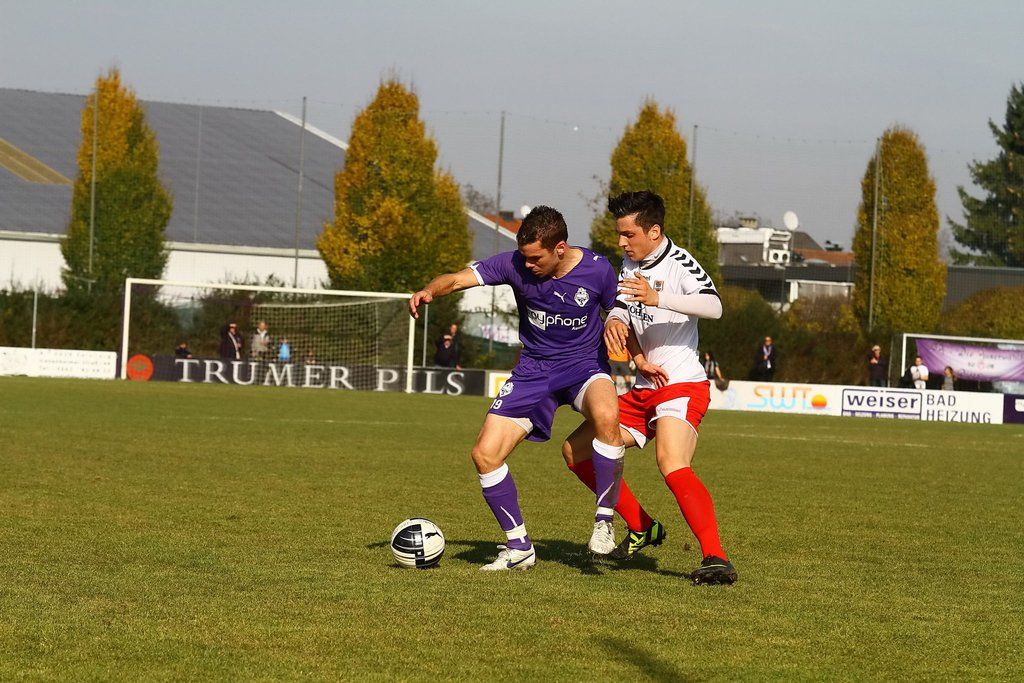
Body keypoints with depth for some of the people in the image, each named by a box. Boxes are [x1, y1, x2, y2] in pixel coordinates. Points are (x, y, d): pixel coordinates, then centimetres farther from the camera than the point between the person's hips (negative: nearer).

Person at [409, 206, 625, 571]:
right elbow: (457, 279, -16)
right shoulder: (515, 264, -11)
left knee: (606, 416, -38)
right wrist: (429, 291, -37)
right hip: (534, 370, 3)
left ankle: (604, 522, -20)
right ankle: (519, 547, 10)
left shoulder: (597, 270, -13)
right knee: (485, 454, -8)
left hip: (584, 365, -3)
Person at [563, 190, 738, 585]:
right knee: (575, 451, 11)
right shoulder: (630, 264, 13)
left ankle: (716, 559, -39)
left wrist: (658, 298, -43)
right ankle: (642, 529, 19)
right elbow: (622, 311, 14)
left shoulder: (679, 263, -14)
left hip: (681, 387, -10)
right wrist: (615, 322, -11)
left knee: (672, 465, -33)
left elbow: (713, 306, -30)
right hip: (643, 390, 10)